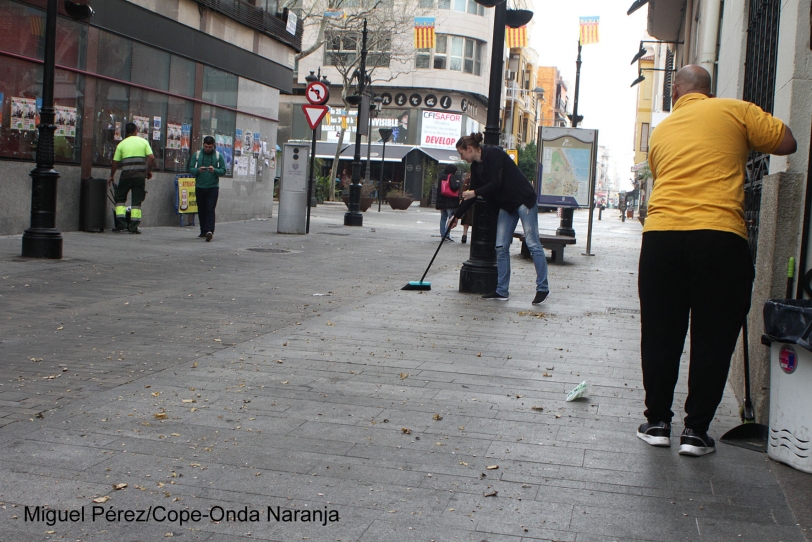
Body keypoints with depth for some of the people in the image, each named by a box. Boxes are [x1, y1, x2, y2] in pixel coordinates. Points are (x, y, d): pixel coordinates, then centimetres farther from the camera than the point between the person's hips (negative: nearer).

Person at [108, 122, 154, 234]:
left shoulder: (121, 144, 6)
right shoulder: (143, 142, 7)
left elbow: (115, 162, 7)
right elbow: (151, 158, -2)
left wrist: (112, 176, 20)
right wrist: (149, 171, 12)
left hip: (126, 175, 0)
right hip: (140, 175, 0)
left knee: (120, 198, 12)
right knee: (136, 200, 5)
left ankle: (121, 224, 1)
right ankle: (134, 226, 2)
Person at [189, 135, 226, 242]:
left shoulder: (218, 156, 3)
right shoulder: (196, 155, 6)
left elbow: (223, 171, 2)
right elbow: (191, 169, 5)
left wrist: (214, 170, -18)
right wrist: (198, 170, -16)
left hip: (213, 187, -2)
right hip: (199, 187, 2)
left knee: (210, 209, -13)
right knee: (201, 210, 7)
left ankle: (210, 231, -21)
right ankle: (203, 231, 18)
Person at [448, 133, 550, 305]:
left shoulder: (493, 154, -15)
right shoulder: (476, 166, 11)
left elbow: (496, 183, -22)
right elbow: (471, 194, 17)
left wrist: (475, 193, -13)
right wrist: (456, 216, 19)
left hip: (524, 200, -9)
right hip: (506, 206, 9)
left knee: (532, 244, -8)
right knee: (501, 247, 3)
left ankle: (543, 289, -4)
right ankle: (502, 291, 7)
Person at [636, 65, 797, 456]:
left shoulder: (661, 131, 19)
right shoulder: (734, 111, 7)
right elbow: (786, 143, 8)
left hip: (661, 235, 3)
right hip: (720, 236, -3)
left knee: (660, 335, 13)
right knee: (713, 338, 7)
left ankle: (657, 422, 20)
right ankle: (695, 430, 11)